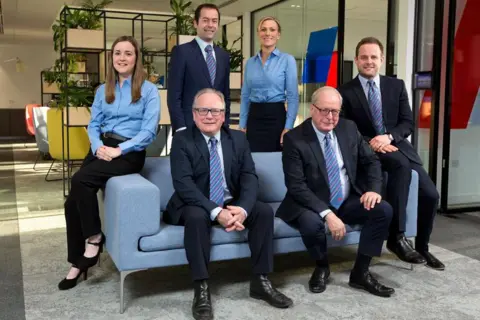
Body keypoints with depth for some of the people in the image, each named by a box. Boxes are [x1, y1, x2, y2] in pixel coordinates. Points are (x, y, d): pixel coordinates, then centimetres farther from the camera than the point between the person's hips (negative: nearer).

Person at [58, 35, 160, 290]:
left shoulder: (148, 90, 1)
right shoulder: (103, 90, 18)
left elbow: (148, 131, -9)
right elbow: (93, 125, 12)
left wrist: (119, 150, -18)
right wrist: (98, 146, -10)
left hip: (130, 152, -5)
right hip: (101, 148, 5)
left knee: (80, 180, -28)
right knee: (72, 202, -10)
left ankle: (94, 237, -8)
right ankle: (78, 261, 5)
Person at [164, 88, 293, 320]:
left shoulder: (238, 139, 4)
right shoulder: (182, 140, -8)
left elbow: (250, 177, -5)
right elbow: (183, 183, -19)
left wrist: (242, 209, -26)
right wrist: (216, 212, -32)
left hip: (232, 203, 4)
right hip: (197, 205, -4)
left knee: (264, 211, -19)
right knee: (196, 217, -35)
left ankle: (260, 281, -8)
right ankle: (201, 290, -25)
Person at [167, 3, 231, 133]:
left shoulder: (224, 55, 13)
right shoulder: (181, 51, -4)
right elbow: (173, 95, -8)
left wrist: (225, 124, 9)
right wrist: (180, 127, -14)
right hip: (189, 126, -5)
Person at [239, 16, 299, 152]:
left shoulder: (287, 60, -2)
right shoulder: (250, 62, 9)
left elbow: (293, 97, -6)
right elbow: (245, 96, 11)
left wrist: (288, 127, -13)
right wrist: (242, 125, 4)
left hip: (276, 116, -3)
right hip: (254, 117, 3)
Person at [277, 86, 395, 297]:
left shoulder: (349, 128, 3)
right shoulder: (294, 139, -14)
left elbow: (372, 161, 10)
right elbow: (296, 186, -20)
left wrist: (373, 189, -11)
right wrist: (327, 214, -30)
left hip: (348, 202, 5)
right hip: (313, 205, -5)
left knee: (384, 210, -19)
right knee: (312, 223, -36)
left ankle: (360, 272, -4)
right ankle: (322, 267, -2)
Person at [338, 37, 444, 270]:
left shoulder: (396, 86, 10)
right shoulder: (345, 92, 1)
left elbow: (408, 123, 6)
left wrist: (388, 137, -15)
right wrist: (370, 143, -19)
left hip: (398, 145, 4)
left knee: (430, 194, -8)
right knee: (401, 165, -36)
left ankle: (422, 247, 18)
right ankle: (396, 236, -29)